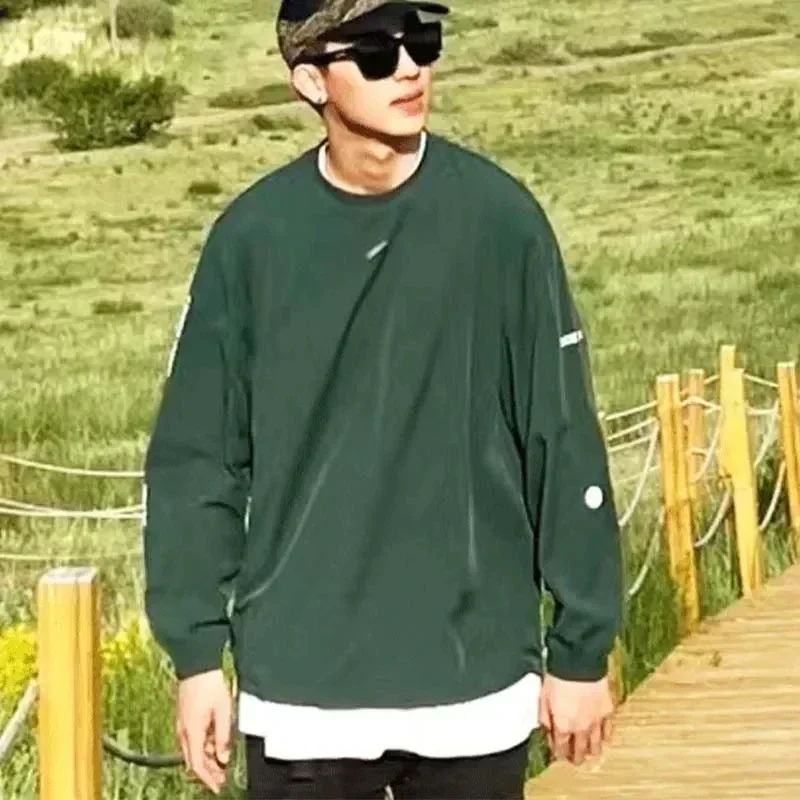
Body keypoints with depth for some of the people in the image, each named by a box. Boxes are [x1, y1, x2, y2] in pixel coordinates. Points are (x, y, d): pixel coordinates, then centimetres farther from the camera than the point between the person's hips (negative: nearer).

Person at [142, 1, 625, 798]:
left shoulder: (499, 218, -5)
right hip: (299, 688, 0)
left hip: (475, 682, 0)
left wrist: (581, 646, 0)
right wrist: (196, 653, -1)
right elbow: (196, 458, 2)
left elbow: (565, 446, -2)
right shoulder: (253, 235, -3)